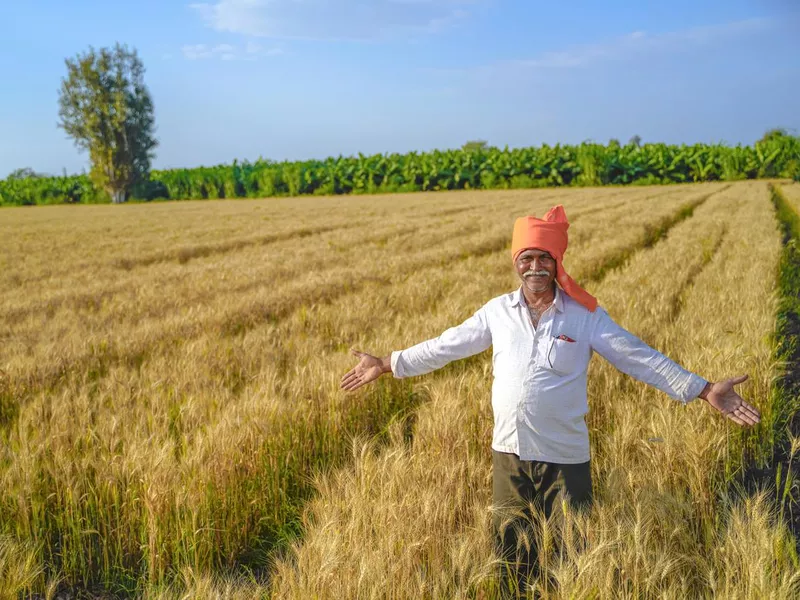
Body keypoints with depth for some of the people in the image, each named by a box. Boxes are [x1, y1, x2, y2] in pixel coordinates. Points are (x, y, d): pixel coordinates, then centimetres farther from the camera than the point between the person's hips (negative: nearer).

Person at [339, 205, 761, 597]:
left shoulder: (585, 315, -4)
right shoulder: (497, 312, 2)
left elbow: (638, 357, -5)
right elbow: (444, 347, 9)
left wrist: (705, 390, -11)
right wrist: (385, 365, 9)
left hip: (564, 457, -2)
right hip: (508, 452, 3)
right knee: (510, 553, 17)